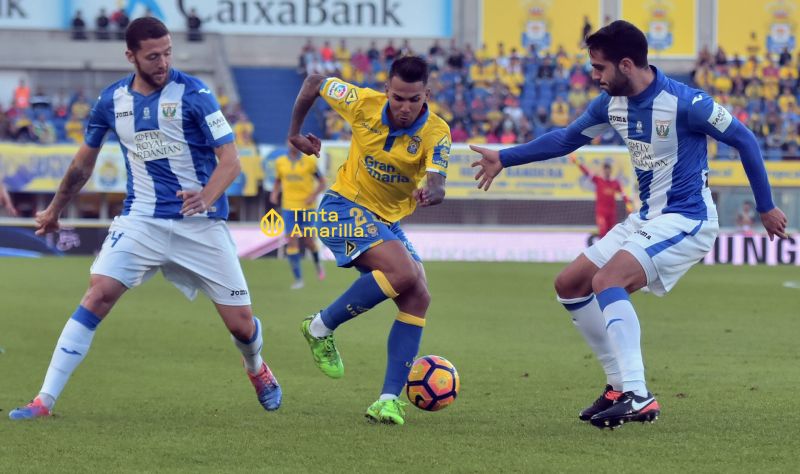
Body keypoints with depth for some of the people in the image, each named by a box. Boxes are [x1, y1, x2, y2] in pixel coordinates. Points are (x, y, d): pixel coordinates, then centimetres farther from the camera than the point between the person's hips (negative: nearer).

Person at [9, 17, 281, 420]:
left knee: (241, 324, -1)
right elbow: (85, 160, 20)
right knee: (99, 294, -19)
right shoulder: (112, 100, 3)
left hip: (200, 221, -2)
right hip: (141, 218, 2)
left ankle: (257, 369, 38)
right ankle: (45, 400, -19)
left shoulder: (193, 94, -9)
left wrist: (206, 197, -32)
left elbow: (229, 160, -12)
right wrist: (55, 210, 29)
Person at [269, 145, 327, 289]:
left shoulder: (309, 161, -2)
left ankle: (318, 263, 36)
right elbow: (278, 181, 19)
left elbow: (322, 182, 3)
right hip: (289, 207, 2)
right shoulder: (280, 162, 6)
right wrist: (275, 193, -1)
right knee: (292, 240, -7)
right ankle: (298, 278, -4)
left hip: (307, 206, -2)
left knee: (308, 240, 2)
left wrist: (313, 195, -13)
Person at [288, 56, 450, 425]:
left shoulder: (436, 132, -16)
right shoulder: (363, 104, -16)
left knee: (418, 299, -10)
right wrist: (295, 132, 9)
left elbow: (437, 186, -31)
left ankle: (390, 399, -7)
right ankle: (321, 327, -13)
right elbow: (314, 83, 1)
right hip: (344, 208, -4)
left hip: (389, 221, 4)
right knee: (403, 271, -27)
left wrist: (430, 193, -54)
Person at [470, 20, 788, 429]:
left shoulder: (684, 102, -21)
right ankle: (621, 386, 14)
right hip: (646, 220, 9)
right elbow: (568, 138, 20)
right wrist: (504, 158, 21)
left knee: (606, 280, -28)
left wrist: (766, 207, -3)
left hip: (686, 221, -9)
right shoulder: (612, 102, 2)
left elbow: (743, 140, -10)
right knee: (569, 285, 8)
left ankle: (638, 397, -33)